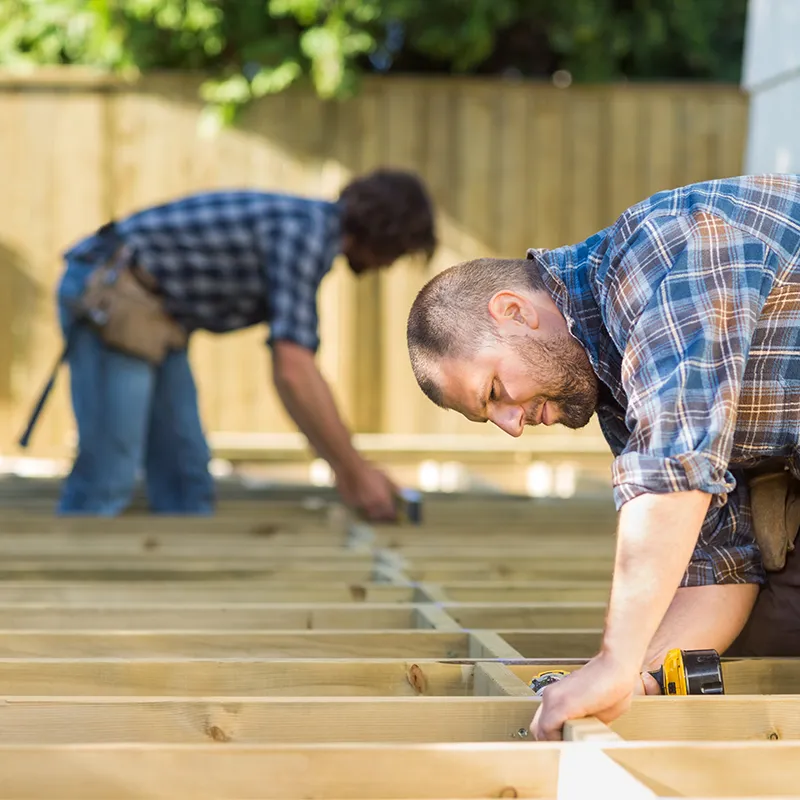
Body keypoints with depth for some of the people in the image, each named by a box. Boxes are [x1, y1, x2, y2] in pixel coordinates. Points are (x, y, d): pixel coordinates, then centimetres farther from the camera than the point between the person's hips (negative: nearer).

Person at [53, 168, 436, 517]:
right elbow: (292, 374, -24)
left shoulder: (312, 231, 12)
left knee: (186, 481, 7)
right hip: (108, 295, -10)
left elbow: (297, 370, 17)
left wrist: (346, 468, 14)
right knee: (107, 478, -11)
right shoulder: (307, 230, -18)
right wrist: (356, 471, -16)